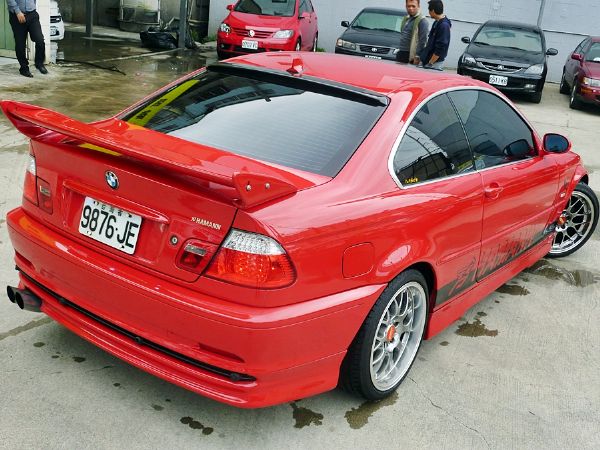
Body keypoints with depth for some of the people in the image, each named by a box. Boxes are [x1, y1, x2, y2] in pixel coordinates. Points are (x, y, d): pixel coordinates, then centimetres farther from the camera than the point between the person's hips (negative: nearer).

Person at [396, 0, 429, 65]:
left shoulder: (422, 21, -11)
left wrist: (417, 56, -20)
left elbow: (423, 41, -16)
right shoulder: (405, 19, 16)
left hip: (411, 56, -8)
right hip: (400, 54, 8)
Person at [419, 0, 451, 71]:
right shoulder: (436, 22, 11)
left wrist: (430, 63, -18)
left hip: (435, 63, -9)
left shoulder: (444, 26, -17)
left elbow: (440, 49, -21)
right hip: (426, 61, 9)